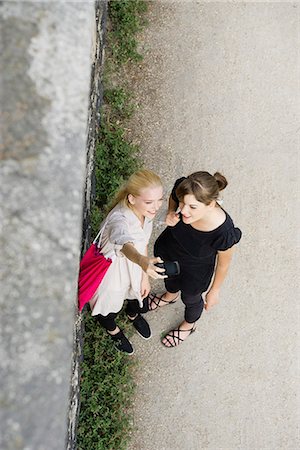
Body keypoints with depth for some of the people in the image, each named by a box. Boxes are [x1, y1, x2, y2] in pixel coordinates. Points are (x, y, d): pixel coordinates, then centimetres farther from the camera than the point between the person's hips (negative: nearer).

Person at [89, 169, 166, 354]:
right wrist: (143, 262, -85)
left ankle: (133, 314, 72)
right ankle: (113, 330, 62)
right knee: (111, 305, 25)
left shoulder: (146, 214, -18)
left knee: (137, 294, 34)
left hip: (135, 267, 6)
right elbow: (125, 245, -64)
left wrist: (145, 275, 3)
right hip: (113, 269, -6)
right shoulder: (119, 220, -43)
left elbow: (142, 243, -3)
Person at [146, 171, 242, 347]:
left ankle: (189, 325, 67)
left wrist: (215, 290, -4)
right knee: (169, 277, 37)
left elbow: (224, 262, -20)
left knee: (190, 298, 30)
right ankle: (171, 296, 76)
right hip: (167, 251, 3)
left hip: (195, 272, -3)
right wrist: (171, 214, -29)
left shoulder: (223, 232, -44)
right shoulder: (182, 191, -36)